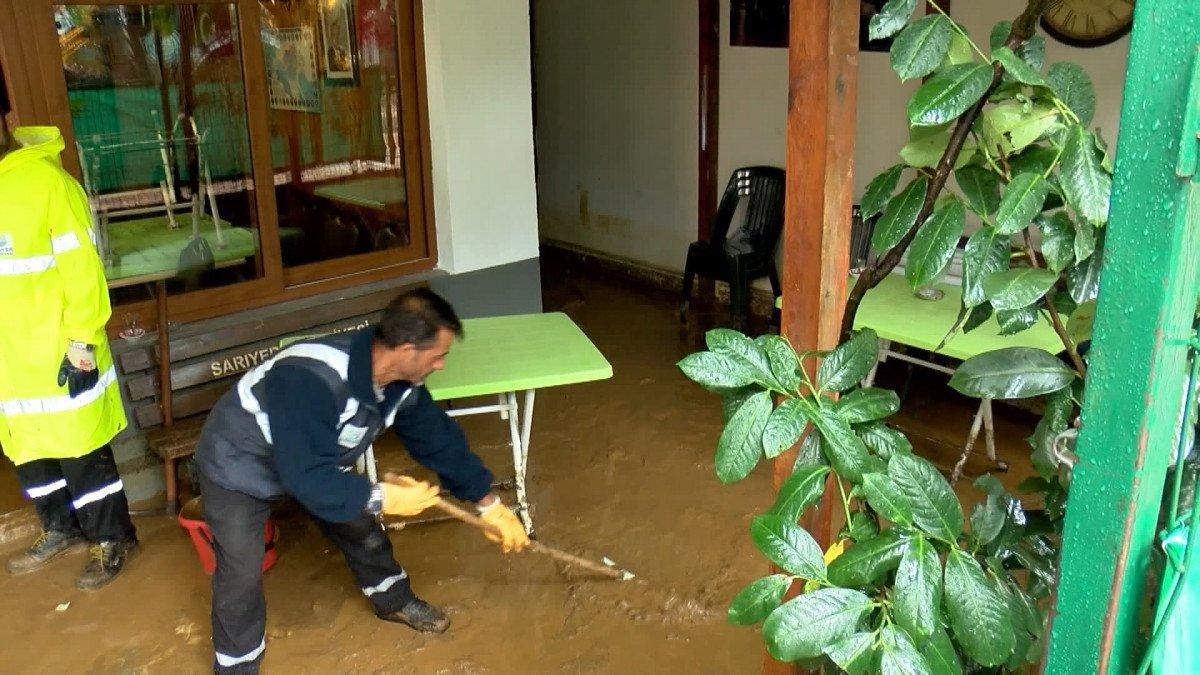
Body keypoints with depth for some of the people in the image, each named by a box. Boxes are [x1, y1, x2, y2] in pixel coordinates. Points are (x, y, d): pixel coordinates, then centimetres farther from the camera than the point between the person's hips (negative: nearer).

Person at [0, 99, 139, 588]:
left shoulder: (43, 179, -15)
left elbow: (80, 267, -15)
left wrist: (82, 341, -16)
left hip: (55, 354, -7)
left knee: (80, 451, 5)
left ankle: (112, 539, 22)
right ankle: (61, 528, 38)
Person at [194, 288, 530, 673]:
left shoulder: (400, 381, -19)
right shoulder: (312, 380, -44)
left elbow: (437, 438, -6)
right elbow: (306, 476, -41)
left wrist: (488, 503, -3)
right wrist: (382, 498, -34)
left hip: (317, 458, 7)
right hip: (237, 467, -7)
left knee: (360, 525, 15)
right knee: (241, 574, -6)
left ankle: (393, 600, 42)